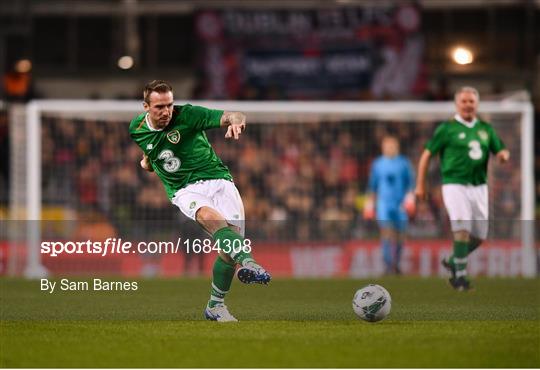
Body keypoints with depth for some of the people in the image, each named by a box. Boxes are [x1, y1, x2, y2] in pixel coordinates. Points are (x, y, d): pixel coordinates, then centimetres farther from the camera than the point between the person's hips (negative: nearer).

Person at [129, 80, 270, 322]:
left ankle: (216, 305, 4)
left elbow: (233, 116, -18)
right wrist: (147, 160, 19)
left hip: (217, 180, 0)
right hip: (185, 190, 0)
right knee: (211, 217, -35)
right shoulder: (137, 129, 3)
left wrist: (235, 121, -39)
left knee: (232, 239, -15)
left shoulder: (187, 115, -9)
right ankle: (247, 263, -56)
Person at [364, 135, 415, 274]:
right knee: (387, 233, -16)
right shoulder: (377, 164, 9)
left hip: (401, 204, 1)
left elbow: (410, 182, 6)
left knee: (400, 236, 3)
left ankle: (395, 264, 20)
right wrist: (370, 203, 14)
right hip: (384, 203, -1)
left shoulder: (404, 163, 6)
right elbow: (372, 185, 15)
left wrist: (410, 196, -9)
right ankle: (388, 265, -16)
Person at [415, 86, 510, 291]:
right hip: (455, 185, -6)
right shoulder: (447, 128, -2)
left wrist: (503, 155, -8)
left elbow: (500, 150, 18)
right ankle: (460, 276, -12)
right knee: (462, 229, -19)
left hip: (479, 187, 6)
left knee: (480, 236, 8)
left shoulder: (486, 128, 12)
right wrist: (420, 185, -2)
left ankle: (453, 262, 31)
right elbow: (427, 155, 0)